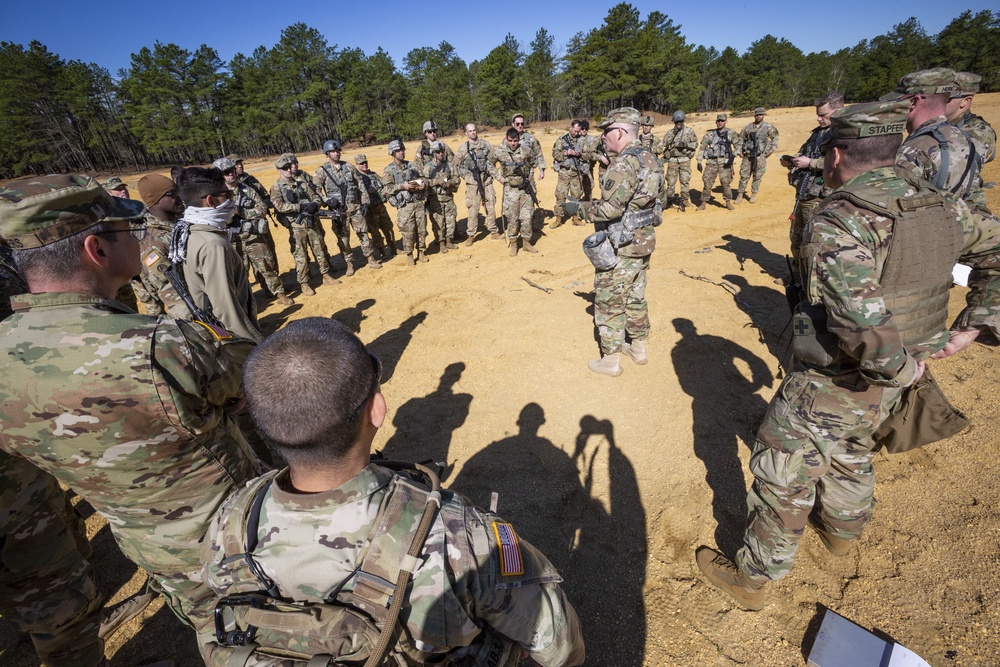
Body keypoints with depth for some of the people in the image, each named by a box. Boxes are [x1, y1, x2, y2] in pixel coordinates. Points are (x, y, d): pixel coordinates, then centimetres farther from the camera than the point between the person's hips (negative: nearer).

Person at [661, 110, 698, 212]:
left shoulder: (689, 131, 5)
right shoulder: (670, 132, 7)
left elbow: (695, 144, 4)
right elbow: (663, 144, 1)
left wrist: (686, 144, -14)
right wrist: (656, 151, -16)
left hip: (685, 160, -1)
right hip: (672, 160, 1)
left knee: (685, 181, -5)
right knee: (671, 181, 2)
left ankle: (683, 202, 1)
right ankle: (668, 200, 14)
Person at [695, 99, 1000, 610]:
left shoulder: (836, 223, -28)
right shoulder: (940, 208, -2)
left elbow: (862, 323, -37)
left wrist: (898, 368, -18)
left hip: (830, 387, -8)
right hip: (884, 386, 8)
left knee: (782, 479, 9)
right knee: (853, 457, 32)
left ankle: (753, 577, 26)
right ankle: (842, 531, 58)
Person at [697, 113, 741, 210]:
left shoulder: (730, 133, 6)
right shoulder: (710, 134, 9)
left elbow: (738, 144, 5)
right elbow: (702, 147, 10)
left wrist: (733, 156, -11)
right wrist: (699, 161, 3)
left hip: (724, 162, -1)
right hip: (711, 161, 1)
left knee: (726, 182, -5)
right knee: (707, 182, -3)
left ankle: (728, 202, 8)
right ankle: (703, 203, 6)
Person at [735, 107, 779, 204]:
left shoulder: (768, 127, 1)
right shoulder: (748, 127, 5)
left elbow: (775, 138, 8)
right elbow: (741, 138, 15)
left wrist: (771, 150, 0)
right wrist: (740, 150, 6)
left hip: (760, 156, -1)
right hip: (747, 155, 1)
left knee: (757, 176, 3)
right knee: (744, 175, 0)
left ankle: (753, 194, 13)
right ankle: (740, 195, 7)